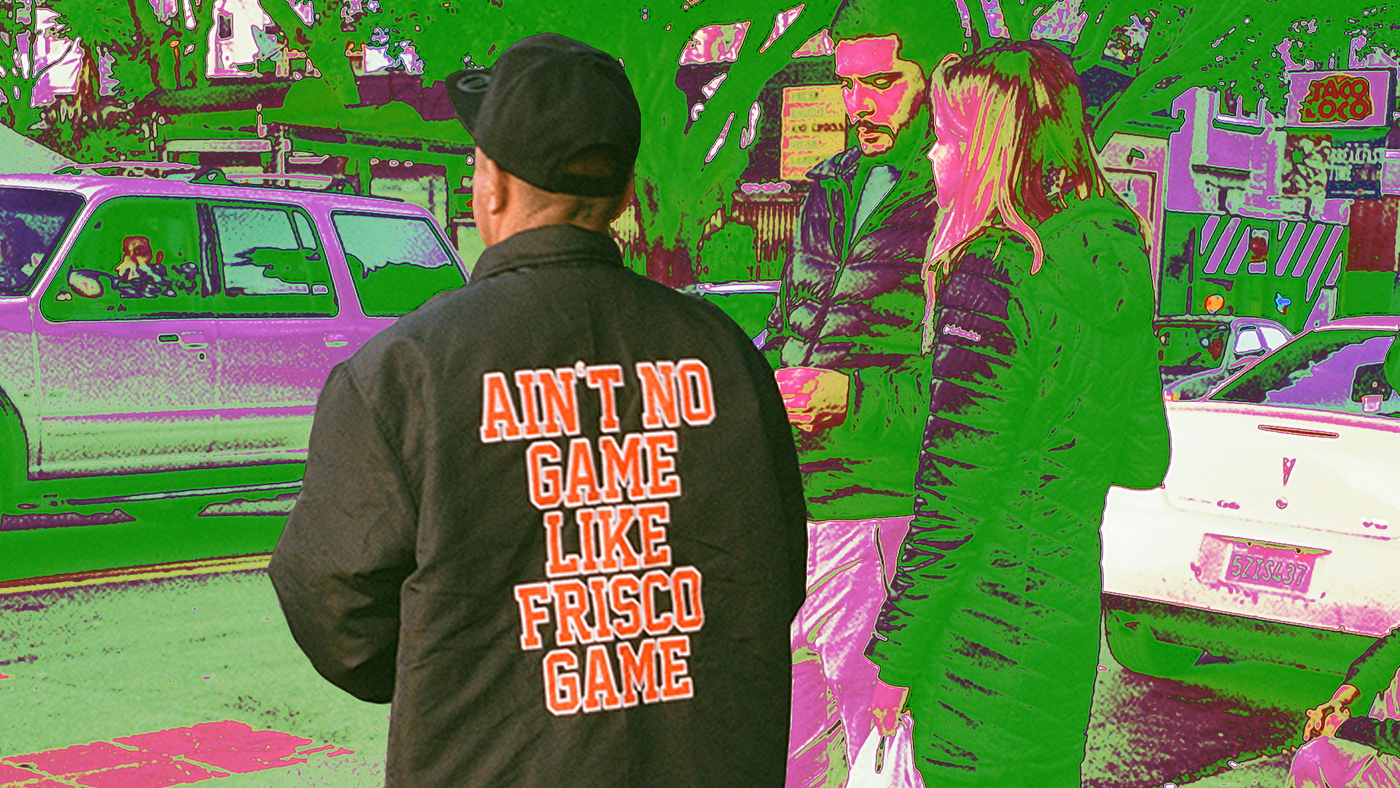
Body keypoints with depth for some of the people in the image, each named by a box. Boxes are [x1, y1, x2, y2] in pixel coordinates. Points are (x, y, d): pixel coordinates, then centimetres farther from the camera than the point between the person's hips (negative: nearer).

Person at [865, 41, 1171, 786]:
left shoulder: (993, 277, -20)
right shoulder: (1116, 257, 4)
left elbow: (955, 501, -19)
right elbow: (1144, 460, 12)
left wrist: (894, 654, -11)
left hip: (985, 633, -8)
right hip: (1069, 605, 8)